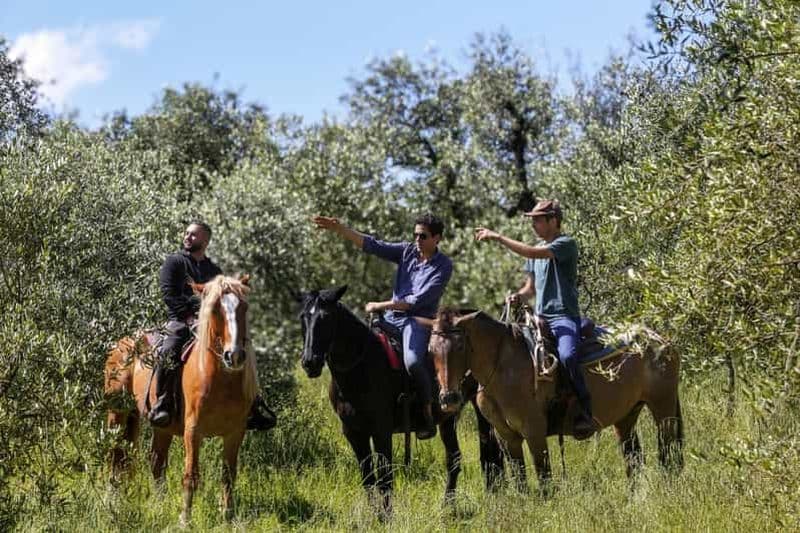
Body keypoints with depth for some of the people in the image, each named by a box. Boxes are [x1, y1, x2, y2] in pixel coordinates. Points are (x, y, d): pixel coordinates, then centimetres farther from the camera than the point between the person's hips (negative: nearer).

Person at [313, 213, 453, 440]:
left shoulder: (443, 266, -7)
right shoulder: (407, 251, 8)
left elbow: (418, 300, -15)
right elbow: (372, 245, 0)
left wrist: (380, 306, -16)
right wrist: (339, 229, -12)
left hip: (418, 320, -6)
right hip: (392, 318, 7)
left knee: (412, 361, -32)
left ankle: (428, 413, -16)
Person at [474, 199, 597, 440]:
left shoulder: (566, 244, -6)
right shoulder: (538, 248, 19)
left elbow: (534, 253, -22)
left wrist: (498, 237, -20)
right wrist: (519, 296, 1)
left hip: (564, 317, -8)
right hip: (539, 317, 8)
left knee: (566, 356, -33)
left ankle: (585, 413, -27)